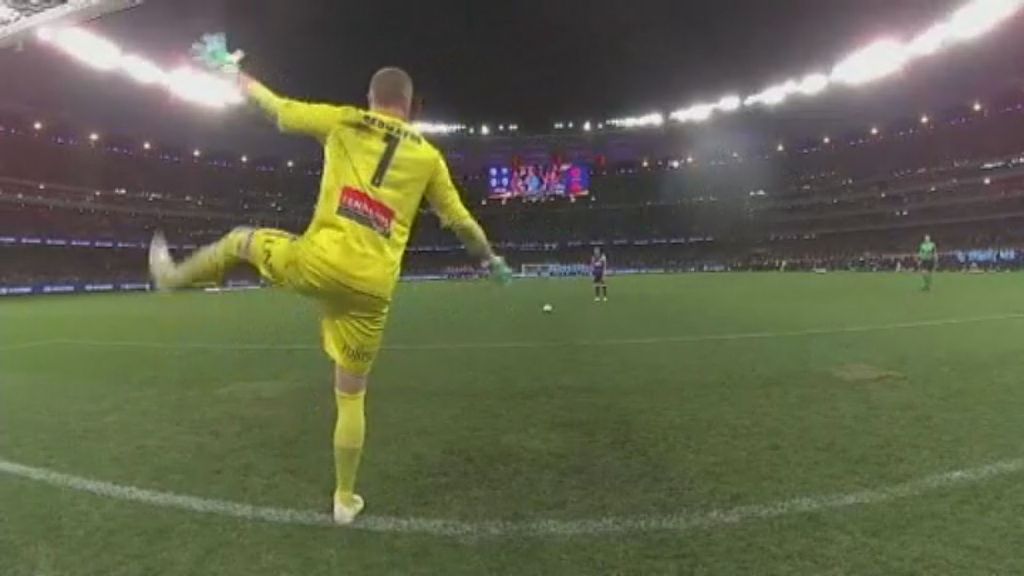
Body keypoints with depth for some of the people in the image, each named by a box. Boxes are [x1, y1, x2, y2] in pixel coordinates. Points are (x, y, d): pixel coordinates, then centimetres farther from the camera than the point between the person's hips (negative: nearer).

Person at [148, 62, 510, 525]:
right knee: (351, 395, 16)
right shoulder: (428, 156, 8)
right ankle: (345, 499, 29)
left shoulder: (343, 122, 6)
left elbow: (278, 108, 20)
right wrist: (492, 259, 29)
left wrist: (245, 83, 42)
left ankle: (171, 276, 53)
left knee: (241, 240, 32)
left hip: (317, 264, -1)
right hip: (371, 288, 2)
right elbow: (460, 220, 14)